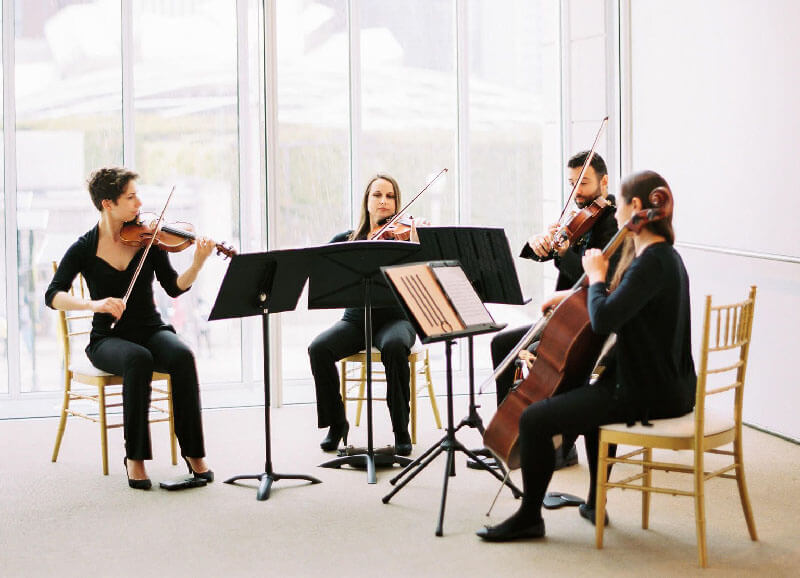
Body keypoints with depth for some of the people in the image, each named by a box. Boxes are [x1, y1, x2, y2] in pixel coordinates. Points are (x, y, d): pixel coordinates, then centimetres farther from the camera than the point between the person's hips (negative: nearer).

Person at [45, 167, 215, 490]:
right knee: (138, 359, -36)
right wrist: (93, 304, -31)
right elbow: (53, 297, -14)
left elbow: (174, 288, -4)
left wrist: (198, 263, -23)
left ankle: (193, 452, -21)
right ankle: (135, 457, -25)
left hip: (151, 331, 2)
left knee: (182, 356, -31)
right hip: (108, 340, -2)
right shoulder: (84, 249, -5)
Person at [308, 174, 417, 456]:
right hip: (356, 320, 3)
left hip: (395, 319, -2)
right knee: (319, 348, -26)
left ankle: (401, 430, -23)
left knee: (394, 346, -37)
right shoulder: (348, 240, 10)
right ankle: (336, 424, -6)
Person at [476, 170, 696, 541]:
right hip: (669, 385, 11)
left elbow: (603, 318, -32)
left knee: (534, 419, -10)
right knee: (593, 392, 39)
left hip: (649, 393, -11)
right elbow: (622, 302, 29)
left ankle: (529, 517, 7)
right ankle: (595, 504, 42)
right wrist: (574, 294, 16)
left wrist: (596, 276, -15)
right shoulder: (664, 256, 12)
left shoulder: (651, 262, -20)